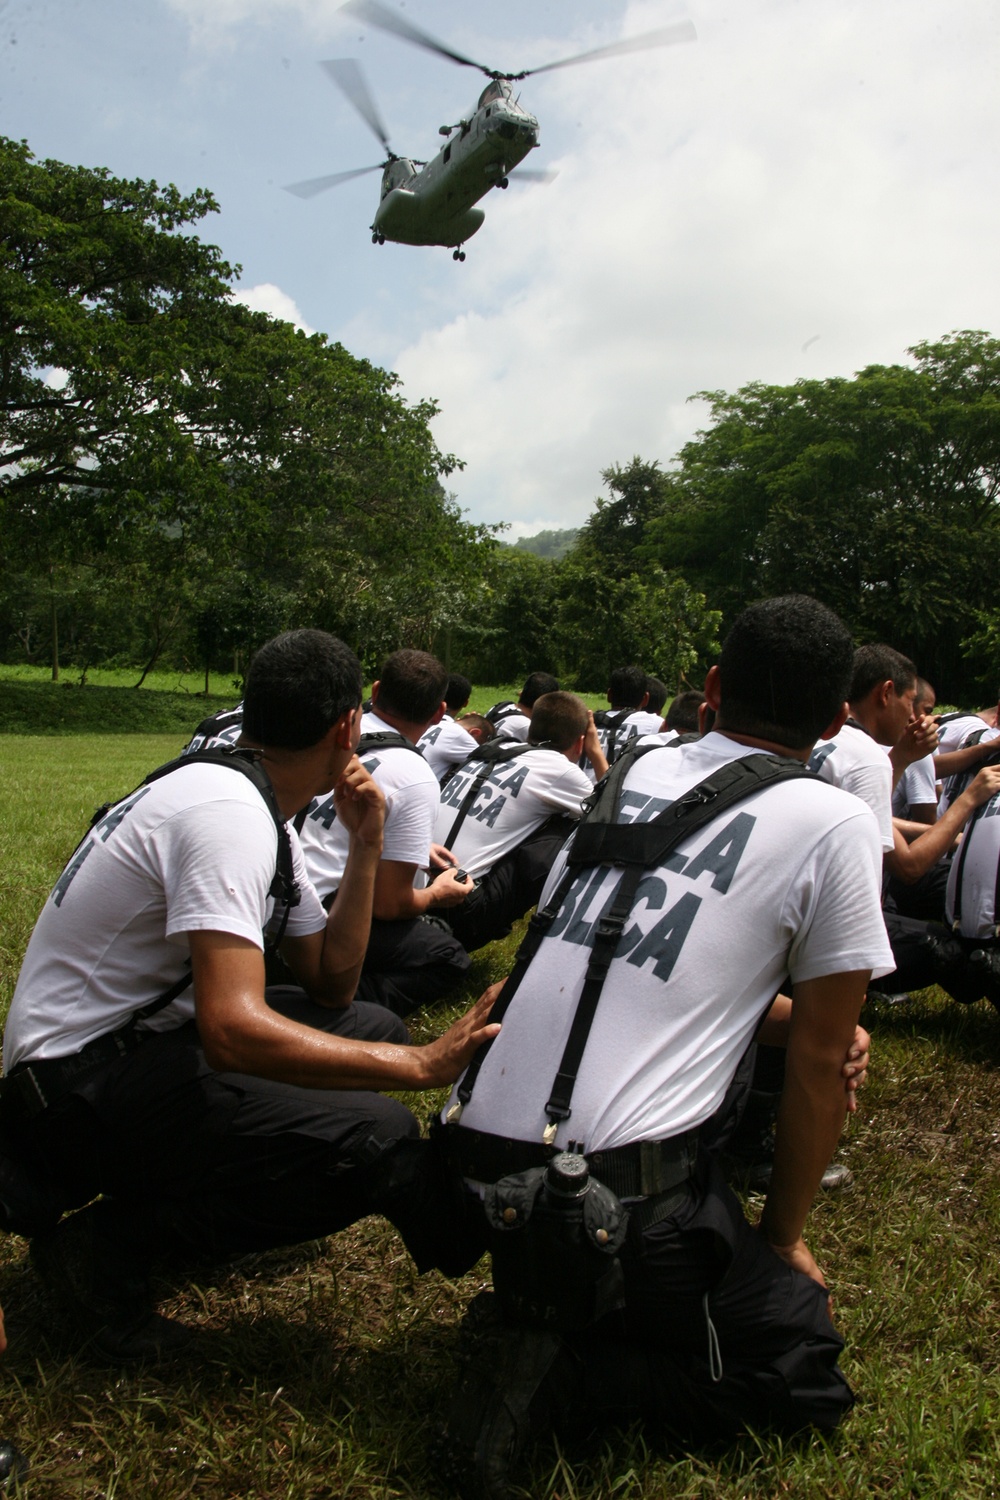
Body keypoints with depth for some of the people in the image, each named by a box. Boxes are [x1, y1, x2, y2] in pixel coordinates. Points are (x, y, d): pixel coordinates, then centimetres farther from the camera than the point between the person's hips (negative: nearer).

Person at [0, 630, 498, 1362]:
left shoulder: (260, 812, 9)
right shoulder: (228, 812, -23)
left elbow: (330, 984, 11)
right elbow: (234, 1029, -33)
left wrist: (366, 847, 1)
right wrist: (424, 1065, -29)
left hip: (136, 1041, 10)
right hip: (79, 1081, -10)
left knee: (373, 1027, 10)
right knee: (377, 1140, -22)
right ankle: (111, 1239, -8)